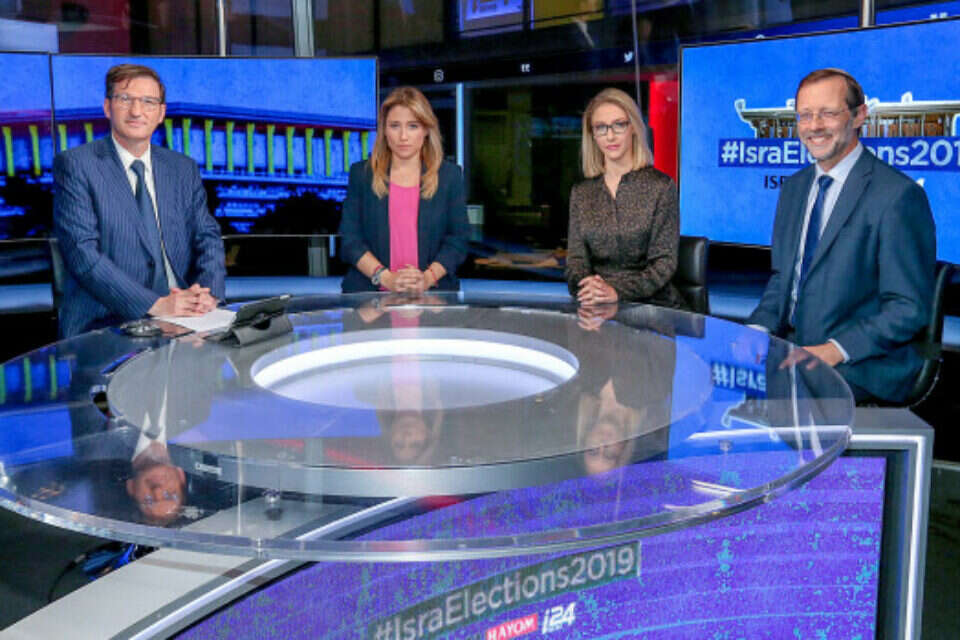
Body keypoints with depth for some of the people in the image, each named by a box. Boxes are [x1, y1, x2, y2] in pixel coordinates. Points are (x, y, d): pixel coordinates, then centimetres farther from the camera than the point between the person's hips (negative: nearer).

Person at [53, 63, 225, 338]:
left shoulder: (184, 169, 16)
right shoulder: (75, 165, 1)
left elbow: (207, 236, 13)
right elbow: (82, 252, -9)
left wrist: (207, 291, -9)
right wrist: (154, 304, -18)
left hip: (181, 318, 4)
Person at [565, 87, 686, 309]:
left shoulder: (660, 186, -1)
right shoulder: (581, 193, 11)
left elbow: (665, 261, -5)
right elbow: (576, 258, 7)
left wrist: (617, 291, -20)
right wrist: (585, 285, -16)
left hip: (651, 303, -2)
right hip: (597, 307, 3)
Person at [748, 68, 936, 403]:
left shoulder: (899, 195, -12)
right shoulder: (794, 187, 13)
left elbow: (910, 308, -13)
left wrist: (835, 350, -22)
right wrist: (759, 329, -1)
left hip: (859, 368, -6)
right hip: (792, 350, 7)